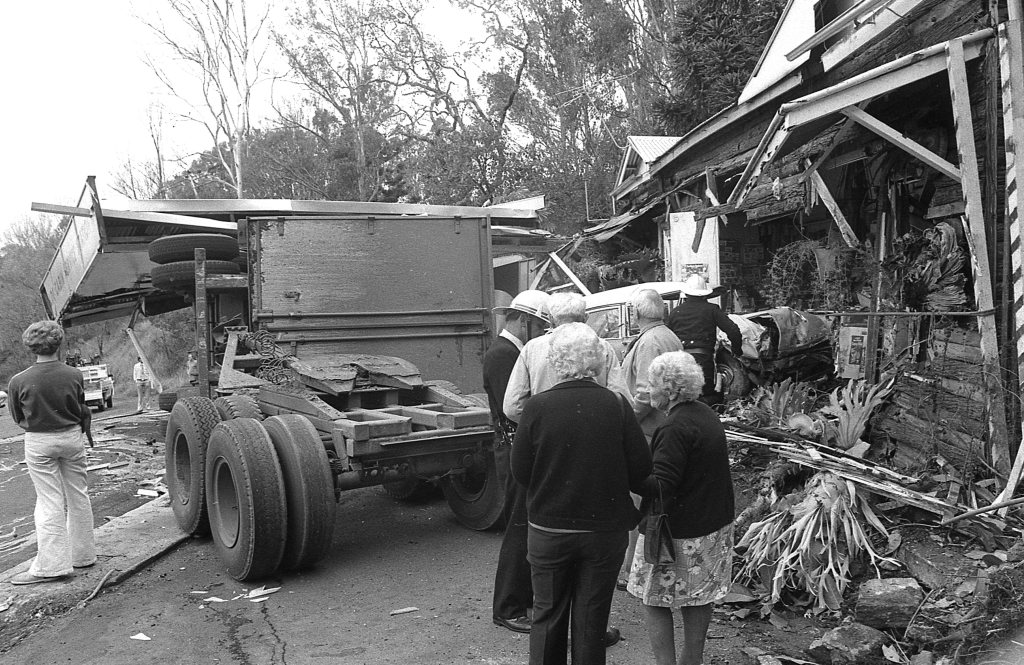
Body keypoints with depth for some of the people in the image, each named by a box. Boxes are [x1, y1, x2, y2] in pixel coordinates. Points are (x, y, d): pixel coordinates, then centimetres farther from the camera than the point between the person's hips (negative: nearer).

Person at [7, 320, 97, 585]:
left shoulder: (19, 381, -14)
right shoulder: (74, 375, -9)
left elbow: (18, 419, 0)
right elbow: (83, 411, 2)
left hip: (39, 443, -2)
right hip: (72, 437, 2)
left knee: (49, 502, 2)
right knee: (78, 497, 14)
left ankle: (51, 565, 2)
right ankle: (83, 555, 23)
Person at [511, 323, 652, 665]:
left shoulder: (537, 406, -14)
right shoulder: (616, 405, -12)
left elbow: (519, 470, -6)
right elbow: (641, 468, -7)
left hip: (548, 531, 0)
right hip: (605, 530, 1)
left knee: (548, 615, 16)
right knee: (592, 618, 14)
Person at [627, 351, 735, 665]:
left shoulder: (675, 427, -21)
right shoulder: (706, 414, 7)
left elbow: (660, 487, -24)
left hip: (679, 531, -9)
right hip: (712, 523, 9)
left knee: (656, 601, 5)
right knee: (698, 599, 18)